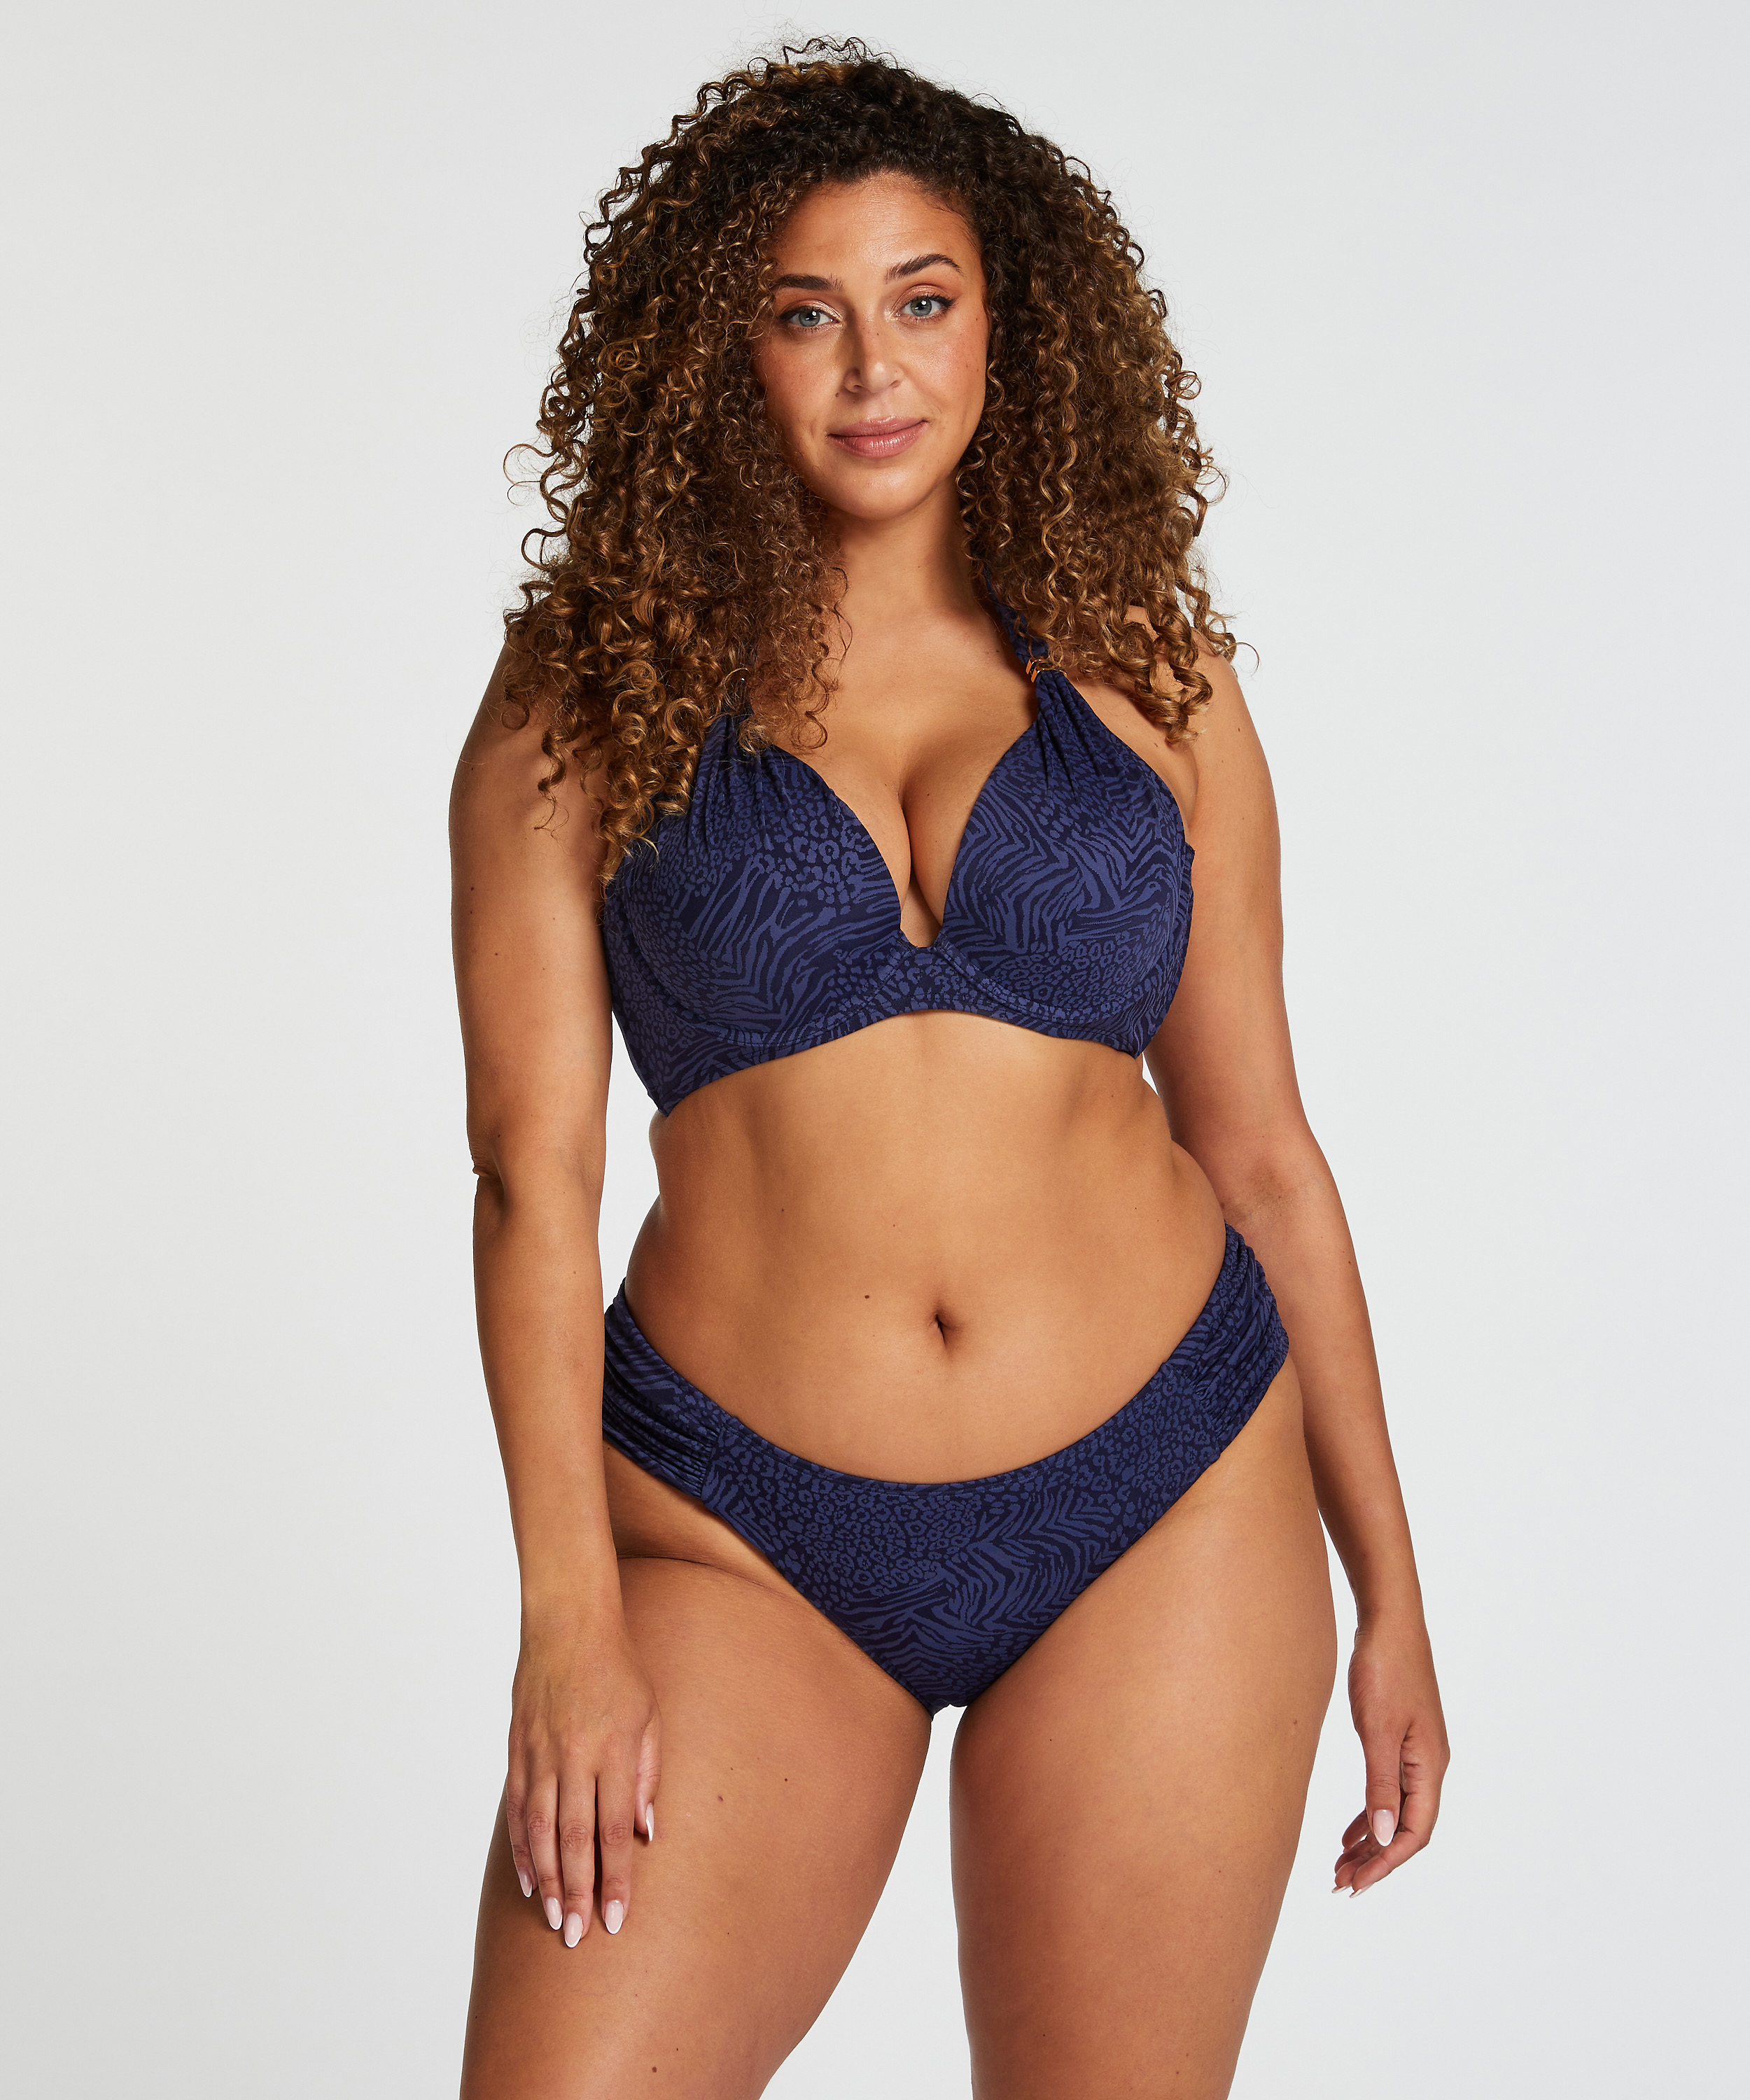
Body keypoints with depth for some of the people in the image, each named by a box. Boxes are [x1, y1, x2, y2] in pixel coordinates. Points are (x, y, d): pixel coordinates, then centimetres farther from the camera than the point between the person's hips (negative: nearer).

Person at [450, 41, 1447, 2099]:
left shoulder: (1148, 683, 7)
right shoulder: (590, 700, 2)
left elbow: (1261, 1151, 10)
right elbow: (533, 1173, -3)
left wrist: (1390, 1589, 11)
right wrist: (571, 1622, -10)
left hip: (1166, 1507, 1)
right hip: (740, 1536, -1)